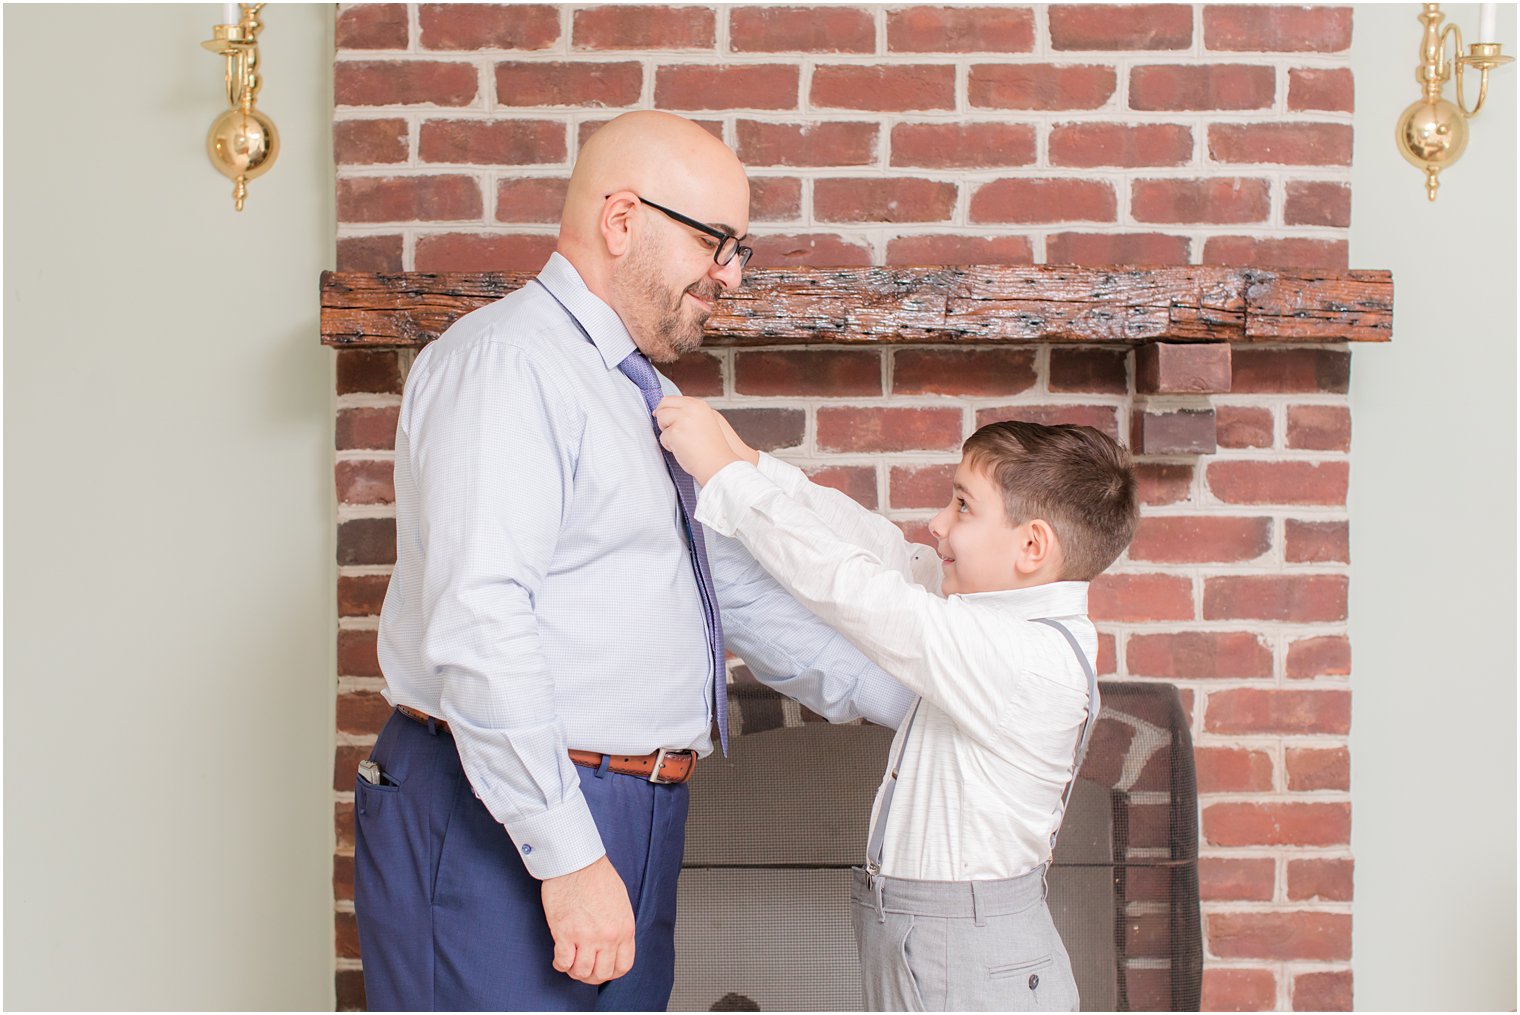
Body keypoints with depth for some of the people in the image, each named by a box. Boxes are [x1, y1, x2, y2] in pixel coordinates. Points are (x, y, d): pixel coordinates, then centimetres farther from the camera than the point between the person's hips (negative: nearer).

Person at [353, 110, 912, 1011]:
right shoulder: (505, 365, -13)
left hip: (633, 824, 9)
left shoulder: (652, 401, 18)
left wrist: (927, 707, 14)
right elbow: (476, 626, -22)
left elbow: (743, 592, 21)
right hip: (501, 832, -9)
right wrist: (568, 855, -24)